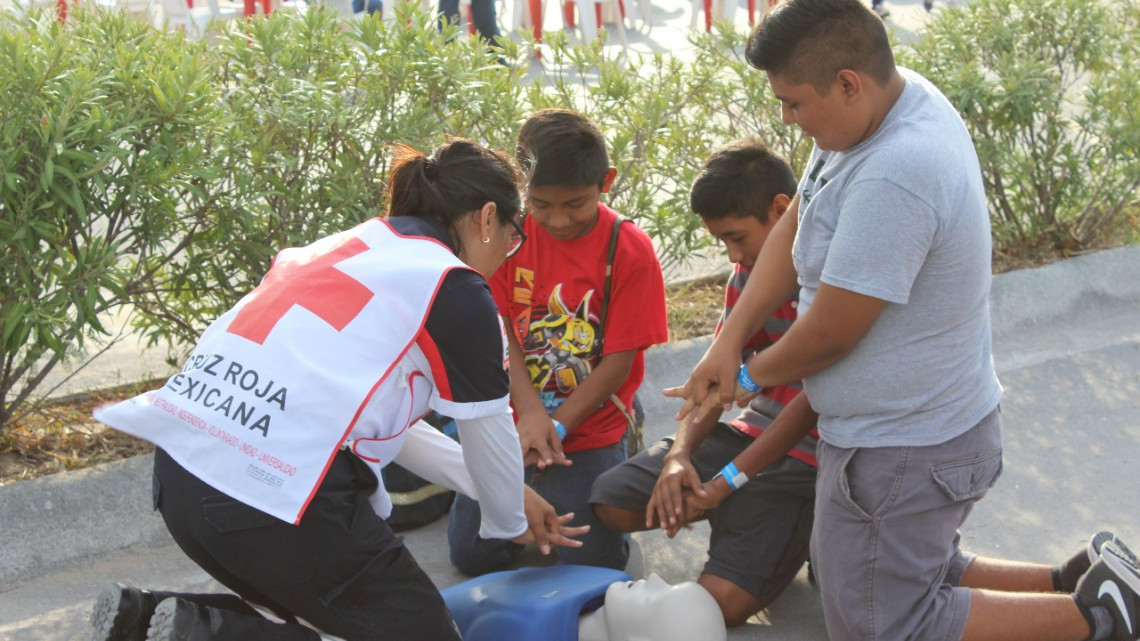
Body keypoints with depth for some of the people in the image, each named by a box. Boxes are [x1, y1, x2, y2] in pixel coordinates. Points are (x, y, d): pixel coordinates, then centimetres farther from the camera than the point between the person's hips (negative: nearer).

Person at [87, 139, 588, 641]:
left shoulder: (346, 249, 23)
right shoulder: (455, 288, 0)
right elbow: (490, 435, 10)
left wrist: (508, 496, 33)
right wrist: (511, 523, 31)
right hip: (280, 496, -9)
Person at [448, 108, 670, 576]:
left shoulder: (630, 250, -13)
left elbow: (620, 360, -13)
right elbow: (501, 330, -6)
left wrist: (556, 427, -15)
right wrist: (530, 412, -19)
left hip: (590, 428, -2)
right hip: (515, 415, 3)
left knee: (591, 565, -10)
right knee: (472, 554, -4)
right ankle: (536, 488, 24)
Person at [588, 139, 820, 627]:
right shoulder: (748, 272, 7)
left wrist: (730, 480, -19)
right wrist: (679, 455, -10)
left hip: (811, 454, -8)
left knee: (721, 603, -21)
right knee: (612, 501, -5)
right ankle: (744, 512, 8)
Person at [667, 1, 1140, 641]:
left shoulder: (893, 179, -34)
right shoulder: (894, 95, -3)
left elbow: (829, 335, -24)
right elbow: (794, 227, 4)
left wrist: (750, 376, -3)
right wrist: (728, 341, -4)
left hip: (904, 455, -10)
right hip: (930, 419, 10)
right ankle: (1075, 582, 22)